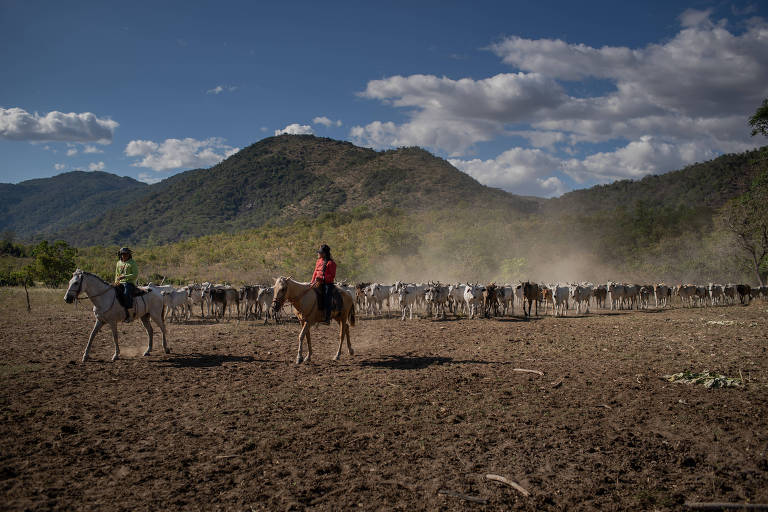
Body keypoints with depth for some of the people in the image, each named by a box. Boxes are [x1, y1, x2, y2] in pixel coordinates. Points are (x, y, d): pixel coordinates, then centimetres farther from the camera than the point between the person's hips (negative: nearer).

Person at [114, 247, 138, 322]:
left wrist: (124, 276, -20)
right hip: (120, 283, 7)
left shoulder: (132, 263, -1)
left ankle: (130, 315, -32)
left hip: (130, 283, -7)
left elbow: (135, 275, -10)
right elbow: (117, 274, 27)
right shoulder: (119, 263, 18)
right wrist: (116, 282, 7)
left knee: (126, 294, -33)